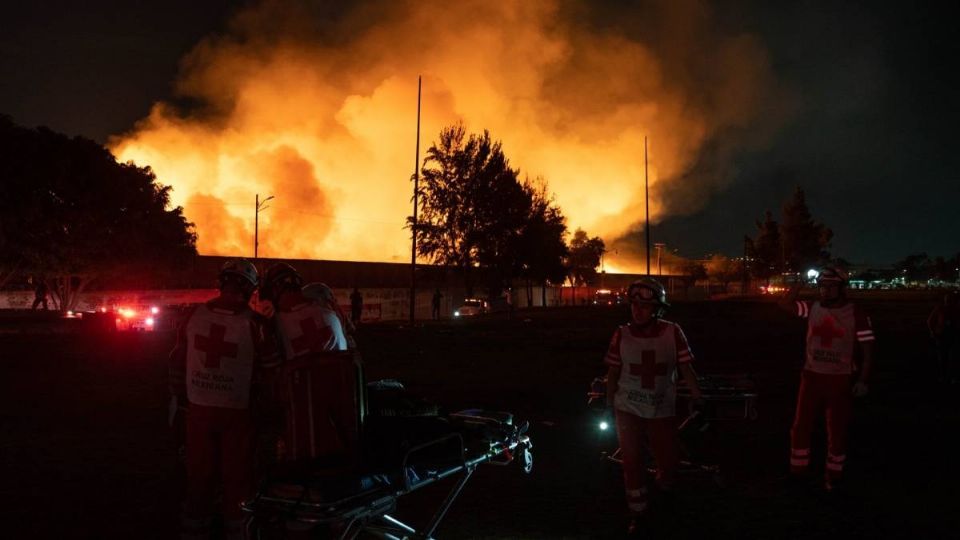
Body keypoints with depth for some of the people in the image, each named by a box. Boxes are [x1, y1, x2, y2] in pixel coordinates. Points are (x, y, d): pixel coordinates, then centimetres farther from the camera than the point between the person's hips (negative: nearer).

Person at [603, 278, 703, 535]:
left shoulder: (672, 333, -10)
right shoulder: (622, 335, -9)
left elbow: (686, 369, -4)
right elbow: (612, 373, 0)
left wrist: (699, 400, -4)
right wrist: (609, 406, 5)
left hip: (662, 410, 0)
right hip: (628, 410, 0)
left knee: (669, 461, 9)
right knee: (632, 463, 5)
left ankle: (664, 485, 45)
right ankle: (637, 513, 24)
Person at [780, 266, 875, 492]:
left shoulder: (856, 314, -8)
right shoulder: (813, 308, 4)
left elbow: (867, 349, -7)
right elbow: (785, 304, -2)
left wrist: (863, 380, -12)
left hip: (841, 380, -3)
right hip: (812, 376, 4)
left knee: (837, 430, 7)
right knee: (801, 425, 7)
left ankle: (833, 476, 20)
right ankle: (798, 472, 19)